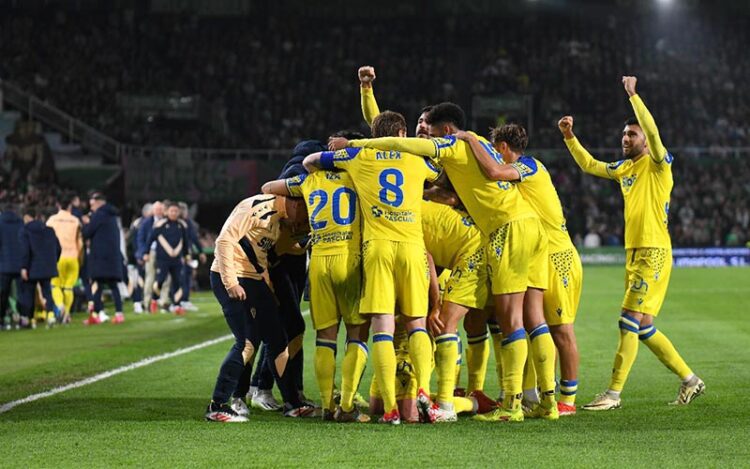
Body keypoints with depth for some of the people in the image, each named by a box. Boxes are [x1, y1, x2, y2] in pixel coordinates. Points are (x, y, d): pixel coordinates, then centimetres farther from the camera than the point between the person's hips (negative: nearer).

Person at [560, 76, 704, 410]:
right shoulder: (624, 168, 15)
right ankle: (690, 381, 20)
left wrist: (633, 95, -22)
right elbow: (589, 165, 27)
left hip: (654, 251, -9)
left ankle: (613, 393, -10)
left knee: (630, 321, -11)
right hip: (633, 251, 9)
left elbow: (652, 132, -24)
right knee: (644, 328, 10)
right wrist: (569, 137, 16)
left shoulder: (658, 165, -6)